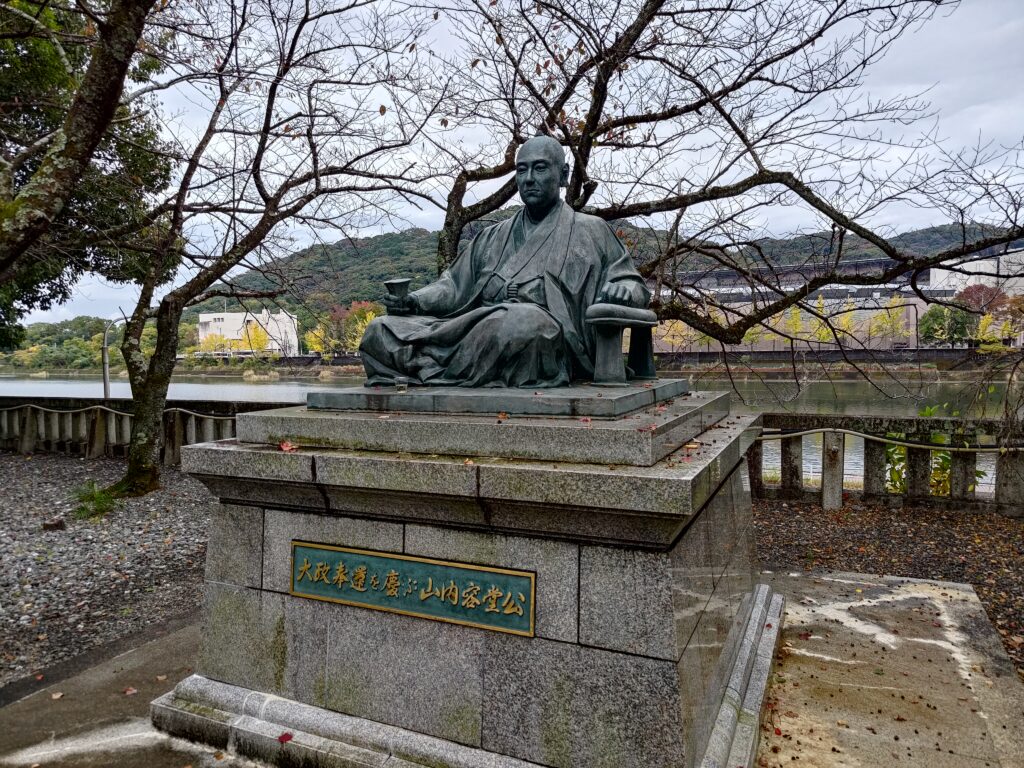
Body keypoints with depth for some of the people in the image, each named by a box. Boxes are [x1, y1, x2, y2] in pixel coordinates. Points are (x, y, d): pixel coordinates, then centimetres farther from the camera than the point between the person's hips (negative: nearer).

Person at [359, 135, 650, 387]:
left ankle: (446, 378, -25)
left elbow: (632, 283, 15)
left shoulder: (590, 232, 17)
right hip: (477, 326, 4)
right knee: (380, 330, -13)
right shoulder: (492, 238, 28)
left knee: (522, 320, -42)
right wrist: (416, 300, 3)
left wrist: (622, 288, -11)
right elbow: (456, 285, 23)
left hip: (550, 341, -3)